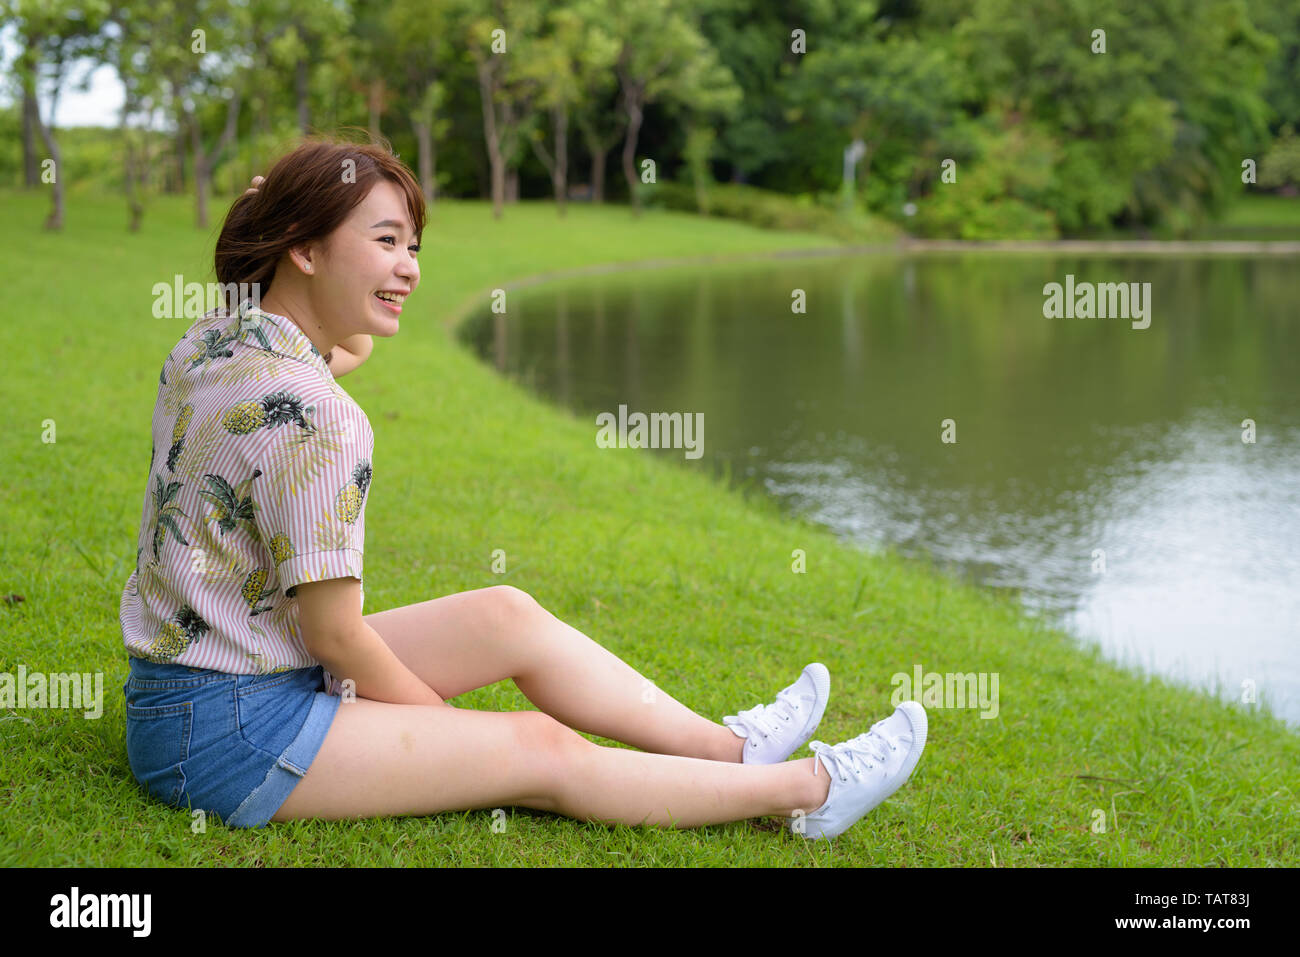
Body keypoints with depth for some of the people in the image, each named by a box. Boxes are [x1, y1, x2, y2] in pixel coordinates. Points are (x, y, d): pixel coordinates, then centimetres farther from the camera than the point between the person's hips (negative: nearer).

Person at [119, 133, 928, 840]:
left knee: (508, 615, 12)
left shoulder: (210, 343, 5)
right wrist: (448, 729, -5)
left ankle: (729, 747, 19)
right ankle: (806, 791, 4)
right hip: (231, 732, -11)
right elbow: (336, 633, -20)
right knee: (542, 750, -7)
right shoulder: (315, 414, -25)